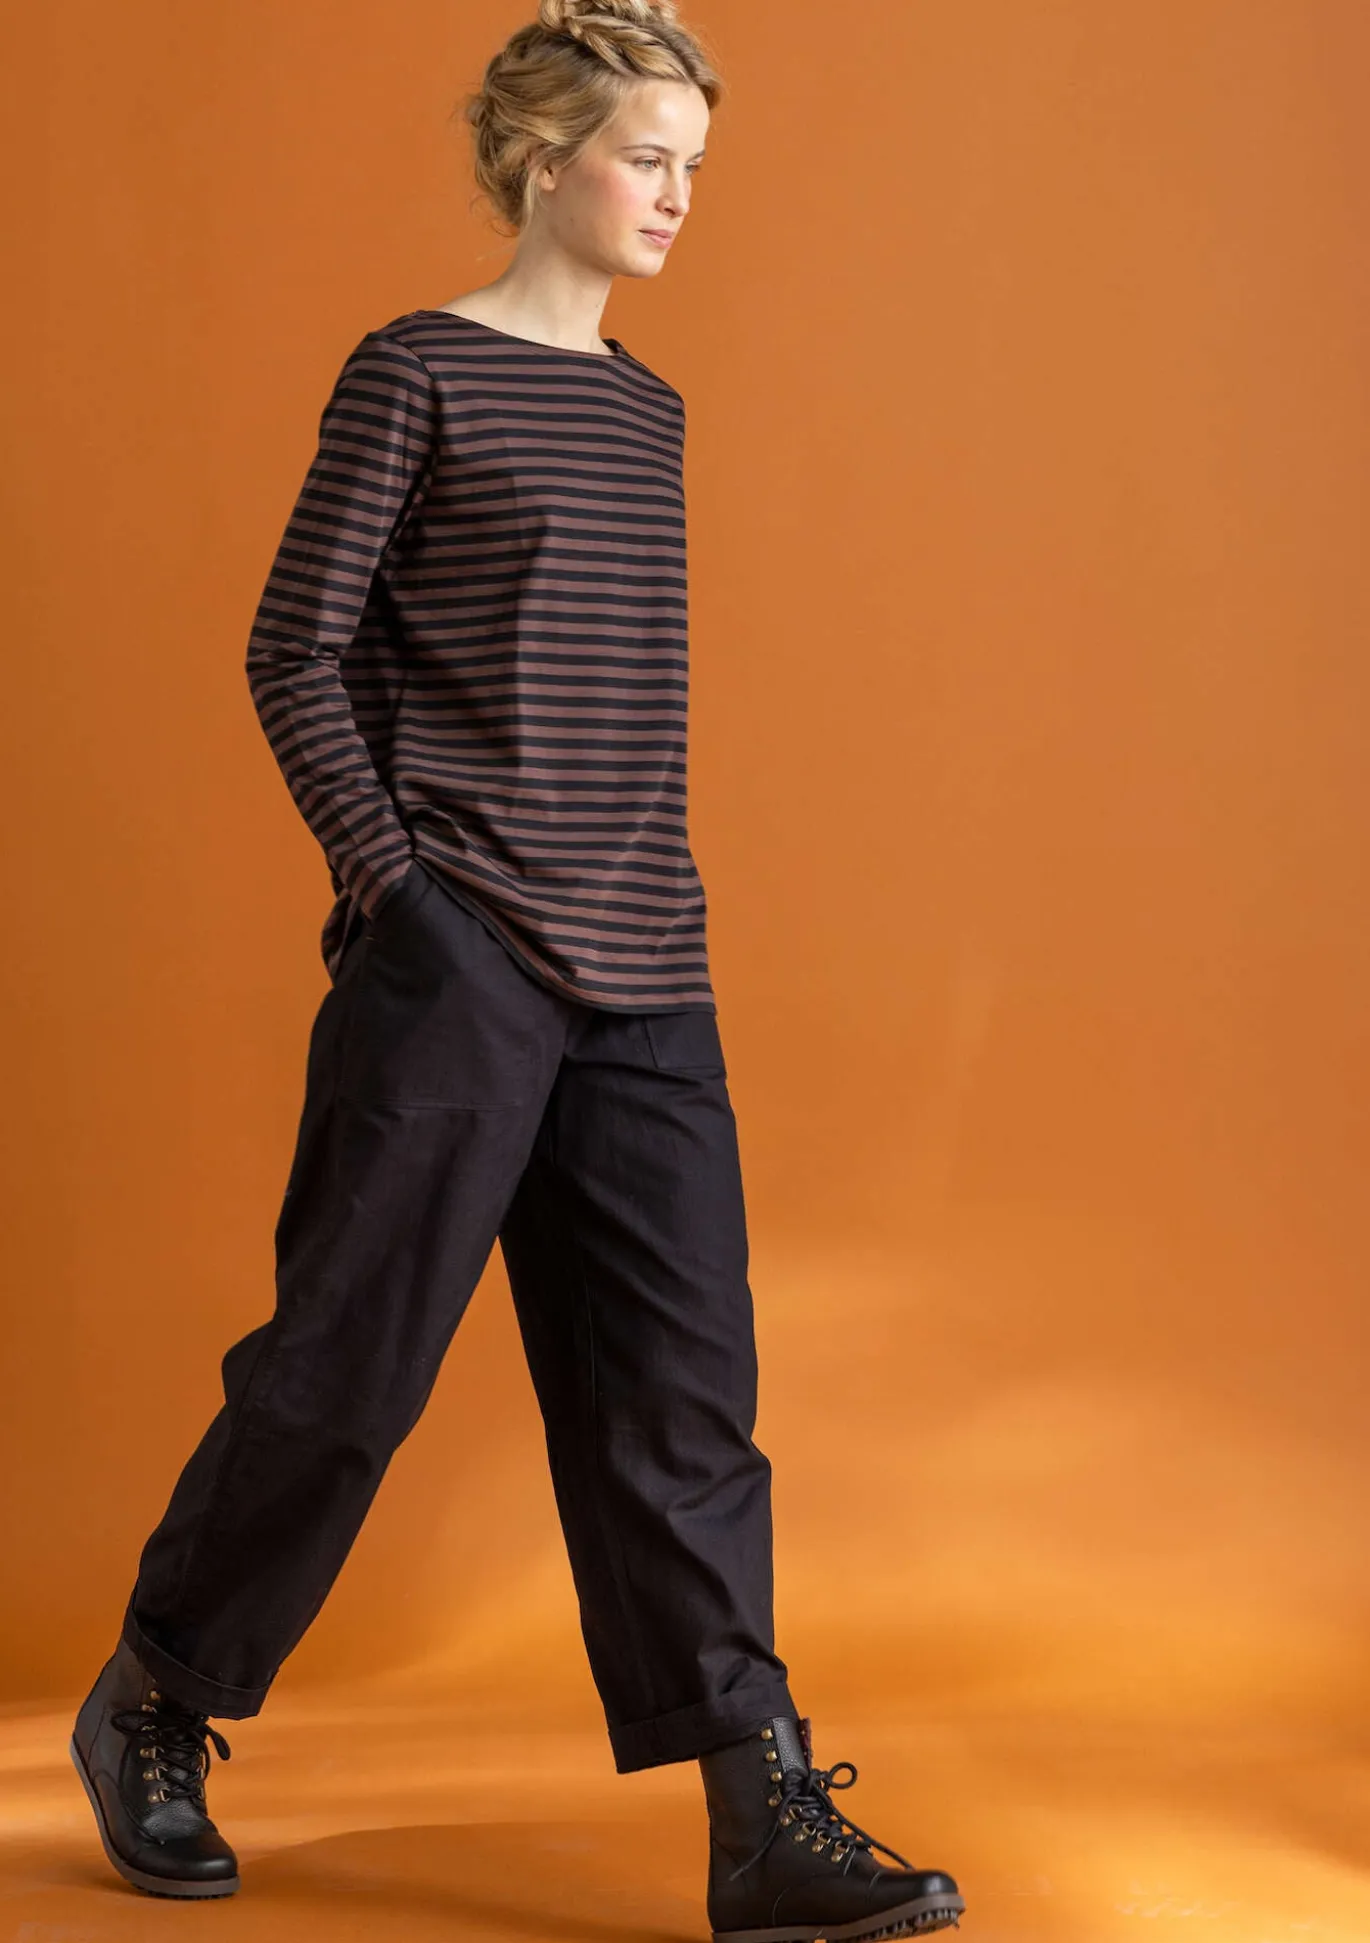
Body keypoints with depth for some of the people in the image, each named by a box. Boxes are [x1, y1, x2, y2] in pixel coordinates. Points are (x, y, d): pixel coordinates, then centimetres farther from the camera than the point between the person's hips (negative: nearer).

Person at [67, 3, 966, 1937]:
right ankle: (150, 1710, 21)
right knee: (351, 1363, -1)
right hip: (458, 961, -6)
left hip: (641, 981, 6)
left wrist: (665, 912, 14)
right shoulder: (418, 375, -4)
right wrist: (385, 880, -12)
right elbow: (298, 651, -5)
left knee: (681, 1394, 2)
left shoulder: (646, 406, 16)